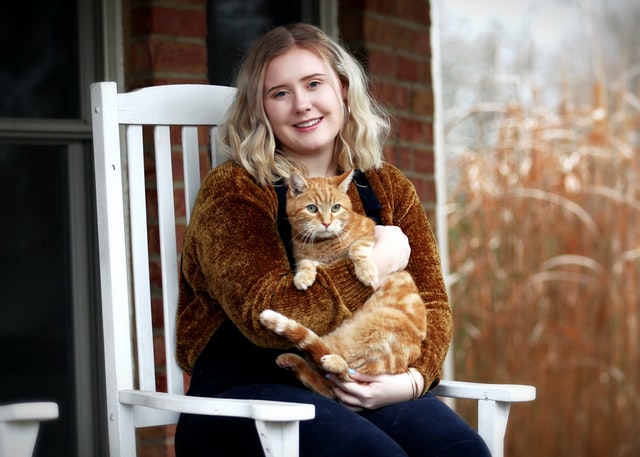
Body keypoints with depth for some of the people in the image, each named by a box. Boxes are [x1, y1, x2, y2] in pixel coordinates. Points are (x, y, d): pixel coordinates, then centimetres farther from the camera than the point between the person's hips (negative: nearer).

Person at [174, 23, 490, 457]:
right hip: (250, 389, -4)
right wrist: (377, 263, -9)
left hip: (361, 389, 5)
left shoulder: (390, 188, 15)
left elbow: (431, 302, 11)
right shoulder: (232, 191, -2)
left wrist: (412, 379, -10)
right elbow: (266, 316, -16)